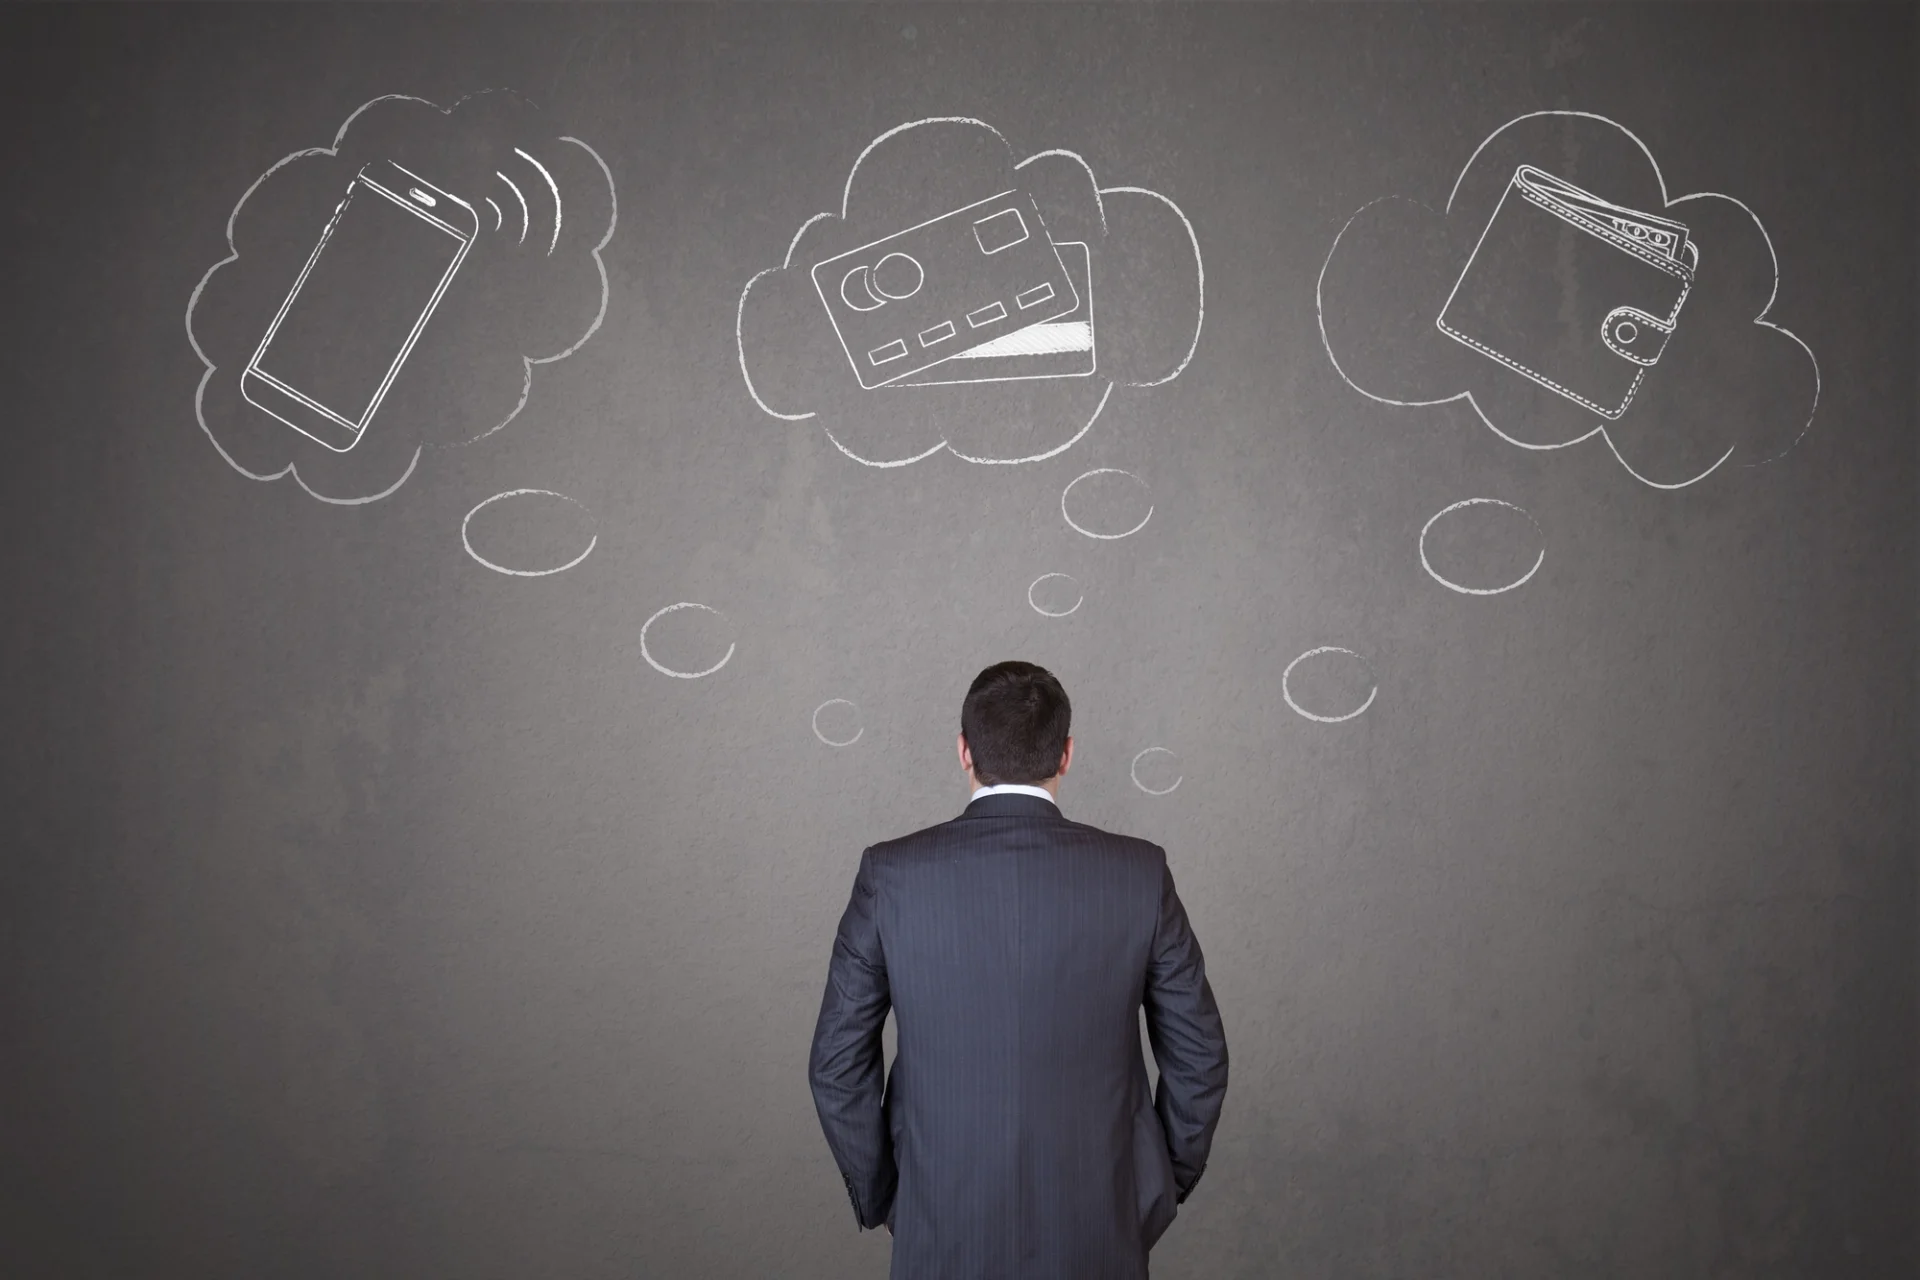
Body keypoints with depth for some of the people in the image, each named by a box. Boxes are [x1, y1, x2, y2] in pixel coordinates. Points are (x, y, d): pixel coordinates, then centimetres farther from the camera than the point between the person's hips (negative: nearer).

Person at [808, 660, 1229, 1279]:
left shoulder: (892, 873, -10)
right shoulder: (1138, 873, -9)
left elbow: (838, 1062, -5)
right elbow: (1198, 1054, -2)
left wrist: (877, 1194, 8)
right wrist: (1168, 1182, 13)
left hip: (945, 1225, 0)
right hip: (1095, 1226, 0)